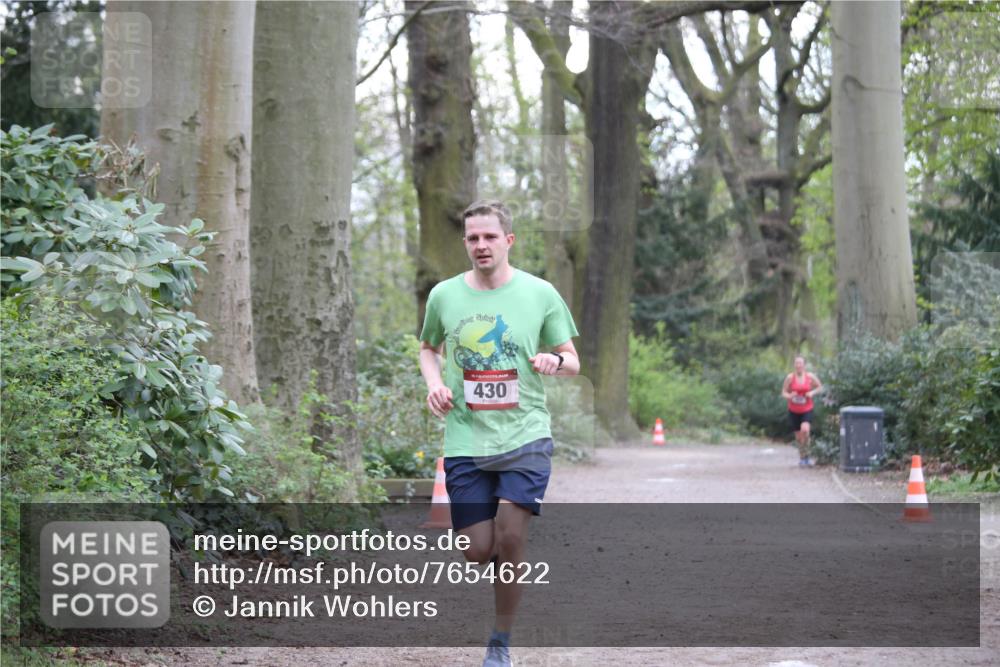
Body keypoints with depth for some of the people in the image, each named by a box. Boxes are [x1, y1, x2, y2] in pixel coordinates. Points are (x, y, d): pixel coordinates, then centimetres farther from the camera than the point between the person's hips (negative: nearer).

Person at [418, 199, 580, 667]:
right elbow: (428, 348, 22)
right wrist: (433, 383, 1)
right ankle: (507, 573, 37)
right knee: (478, 551, -1)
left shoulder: (540, 294, 0)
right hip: (465, 440, 2)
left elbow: (572, 362, 6)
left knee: (510, 537, -15)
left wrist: (555, 361, -17)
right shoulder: (444, 295, 4)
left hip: (525, 436, -2)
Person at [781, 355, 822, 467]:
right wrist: (790, 396, -23)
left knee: (805, 429, -25)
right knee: (798, 435, 6)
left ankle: (806, 455, -10)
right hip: (794, 411, 1)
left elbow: (819, 386, 10)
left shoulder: (810, 377, -5)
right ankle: (802, 457, 26)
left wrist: (812, 393, -10)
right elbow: (783, 393, -1)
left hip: (807, 409, -1)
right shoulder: (790, 377, -7)